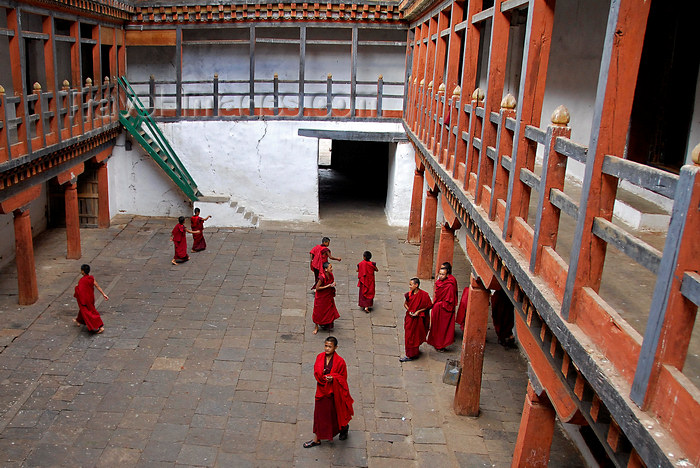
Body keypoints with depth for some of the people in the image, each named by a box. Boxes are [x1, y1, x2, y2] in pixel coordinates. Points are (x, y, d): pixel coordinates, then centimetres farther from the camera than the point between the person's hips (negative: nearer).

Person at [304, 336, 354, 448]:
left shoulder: (340, 361, -17)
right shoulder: (320, 357, -4)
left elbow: (342, 378, -8)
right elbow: (316, 372, 3)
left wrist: (333, 378, -27)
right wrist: (321, 374, -20)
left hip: (334, 392, -4)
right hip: (322, 390, 4)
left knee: (335, 413, 11)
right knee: (319, 414, 13)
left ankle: (344, 427, 42)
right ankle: (316, 439, 28)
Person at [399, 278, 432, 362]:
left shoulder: (424, 295, -17)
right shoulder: (409, 294, -3)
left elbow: (429, 306, -9)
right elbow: (405, 304, 11)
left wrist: (418, 311, -17)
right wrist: (409, 310, -7)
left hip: (418, 319, -5)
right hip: (409, 317, 5)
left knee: (413, 337, 3)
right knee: (408, 335, 12)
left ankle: (410, 355, 12)